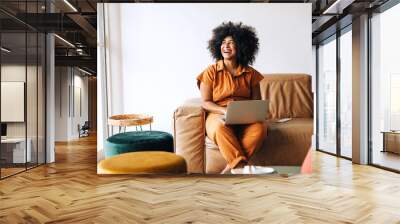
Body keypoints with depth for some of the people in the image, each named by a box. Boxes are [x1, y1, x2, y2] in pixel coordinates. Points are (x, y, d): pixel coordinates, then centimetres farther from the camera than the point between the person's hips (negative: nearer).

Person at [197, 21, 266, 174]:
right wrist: (225, 111, -18)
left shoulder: (250, 73, 11)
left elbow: (257, 101, 13)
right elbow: (205, 103, -1)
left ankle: (233, 166, -25)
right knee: (221, 127, -38)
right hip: (218, 116, -2)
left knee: (259, 128, -31)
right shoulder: (211, 72, 4)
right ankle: (240, 166, -33)